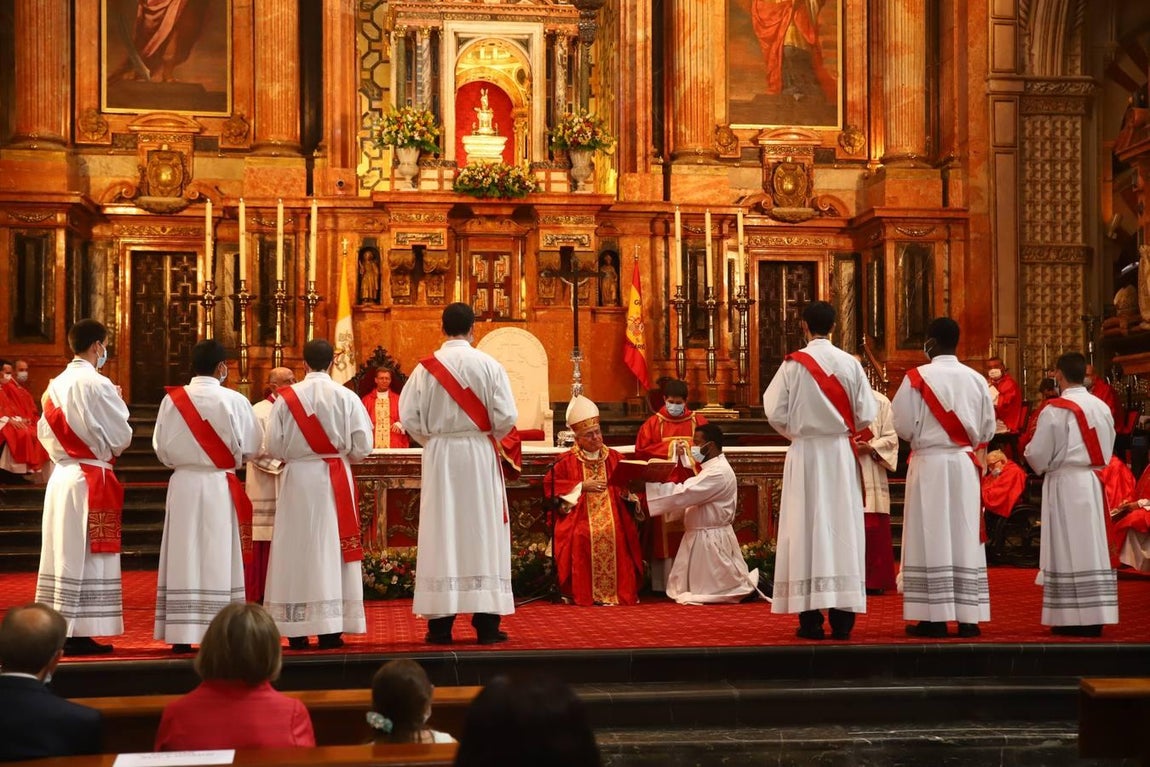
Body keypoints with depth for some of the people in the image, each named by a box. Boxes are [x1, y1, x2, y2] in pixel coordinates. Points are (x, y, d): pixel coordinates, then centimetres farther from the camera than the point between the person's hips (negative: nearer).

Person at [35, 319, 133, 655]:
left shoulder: (57, 385, 9)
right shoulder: (97, 384, -13)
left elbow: (44, 432, 14)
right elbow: (121, 436, -10)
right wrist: (119, 405, 5)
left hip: (61, 475, 7)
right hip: (90, 479, -7)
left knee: (62, 553, 10)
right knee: (86, 556, -3)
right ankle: (79, 634, -1)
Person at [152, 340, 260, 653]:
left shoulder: (172, 400, -2)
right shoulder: (234, 401, -9)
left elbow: (161, 448, 4)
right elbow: (250, 448, -2)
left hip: (183, 485, 2)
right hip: (220, 487, -2)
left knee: (184, 557, 6)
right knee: (218, 558, 3)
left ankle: (181, 634, 6)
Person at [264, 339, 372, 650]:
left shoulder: (286, 397, -3)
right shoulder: (346, 397, -4)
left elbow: (274, 447, -2)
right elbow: (362, 446, -4)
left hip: (297, 477, 0)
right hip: (335, 479, 0)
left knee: (297, 548, 5)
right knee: (333, 548, 4)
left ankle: (296, 630, 4)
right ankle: (331, 629, 2)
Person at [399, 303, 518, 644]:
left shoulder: (426, 368, -1)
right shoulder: (489, 365, -4)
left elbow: (408, 416, -4)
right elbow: (506, 416, -8)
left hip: (439, 456, 1)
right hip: (479, 455, -1)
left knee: (440, 534, 3)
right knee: (482, 531, 3)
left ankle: (440, 625, 2)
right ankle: (486, 624, 2)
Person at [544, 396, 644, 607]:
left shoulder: (614, 458, 15)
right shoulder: (567, 461, 7)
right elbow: (550, 485, -2)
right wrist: (582, 486, -6)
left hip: (612, 515, 2)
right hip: (579, 516, -2)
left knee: (615, 535, -30)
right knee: (583, 536, -33)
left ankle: (620, 592, -20)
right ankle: (581, 593, -22)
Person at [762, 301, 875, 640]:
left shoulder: (793, 364, -6)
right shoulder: (851, 364, -1)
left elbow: (775, 413, -7)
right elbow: (866, 414, 0)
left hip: (804, 453, -1)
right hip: (840, 452, 1)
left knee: (806, 528, 1)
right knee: (842, 528, 4)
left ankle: (811, 619, -1)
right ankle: (842, 618, 2)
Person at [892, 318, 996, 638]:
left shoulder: (918, 377, -8)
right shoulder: (977, 380, 4)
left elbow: (903, 424, -8)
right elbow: (987, 430, 8)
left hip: (929, 463, -3)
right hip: (965, 464, 4)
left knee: (931, 538, -1)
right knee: (965, 539, 6)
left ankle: (934, 617, -3)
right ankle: (968, 617, 6)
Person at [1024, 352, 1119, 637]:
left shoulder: (1054, 410, -12)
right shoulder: (1102, 408, 6)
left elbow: (1038, 455, -9)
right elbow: (1107, 452, 13)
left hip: (1065, 485, -6)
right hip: (1094, 483, 6)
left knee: (1069, 549, -2)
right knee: (1092, 548, 8)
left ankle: (1075, 619, -2)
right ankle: (1095, 616, 9)